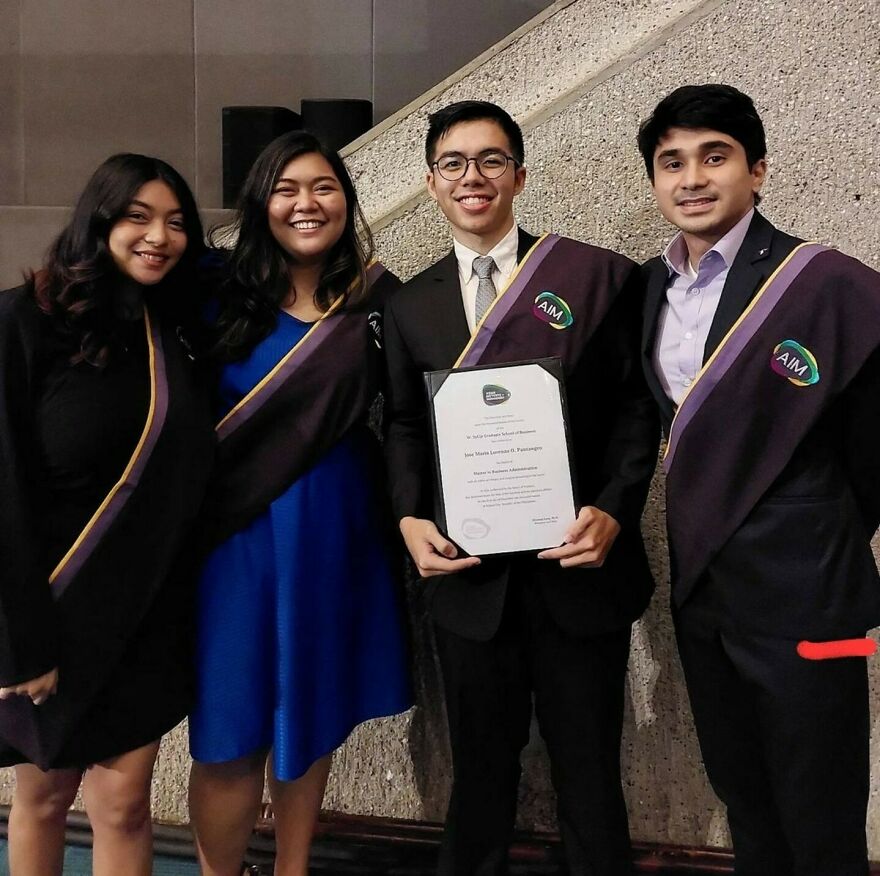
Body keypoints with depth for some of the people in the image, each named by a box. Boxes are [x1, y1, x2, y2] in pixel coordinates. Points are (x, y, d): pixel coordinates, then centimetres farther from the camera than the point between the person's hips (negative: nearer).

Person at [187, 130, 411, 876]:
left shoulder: (379, 300, 0)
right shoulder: (225, 298, -3)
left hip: (337, 537, 2)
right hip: (242, 536, -1)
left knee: (314, 716, 15)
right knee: (232, 730, 4)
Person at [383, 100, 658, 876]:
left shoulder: (602, 277, -2)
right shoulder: (409, 305, 8)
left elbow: (636, 409, -2)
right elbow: (404, 427, 10)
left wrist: (613, 511, -16)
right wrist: (410, 517, -7)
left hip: (578, 568, -2)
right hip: (468, 573, 3)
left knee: (589, 775, 13)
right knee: (480, 770, 19)